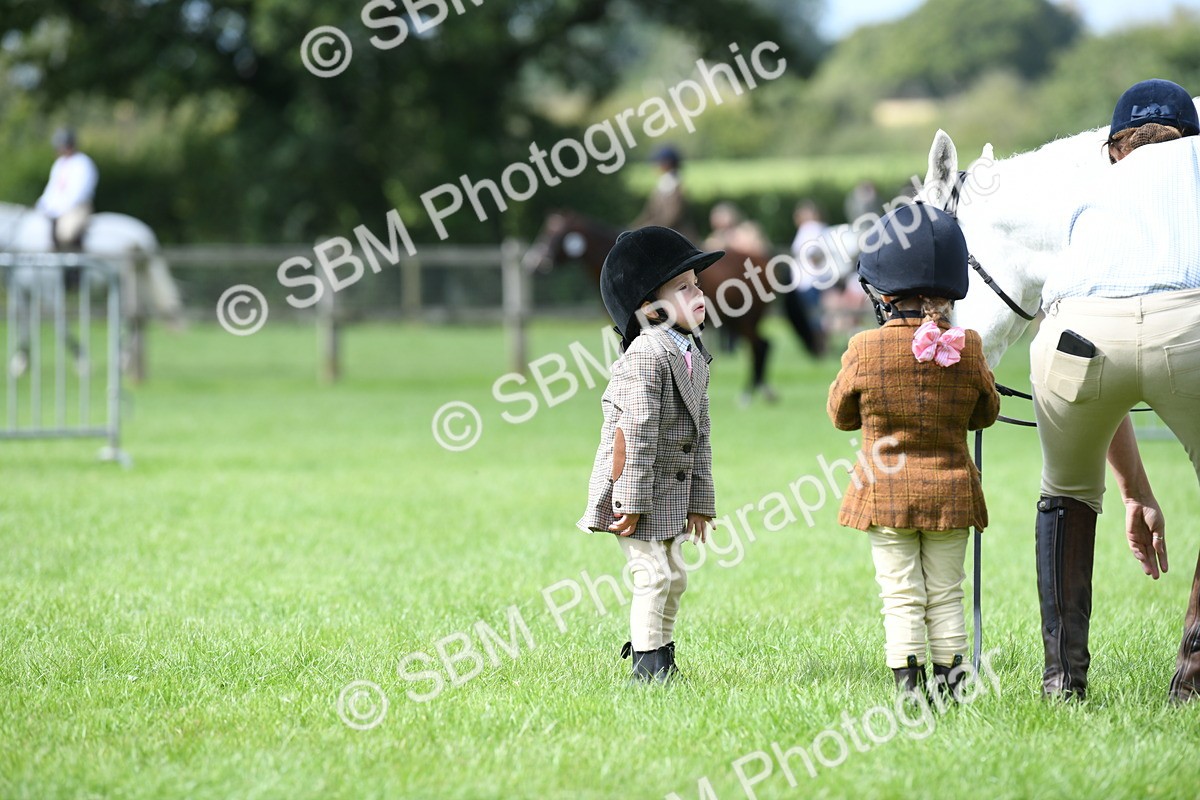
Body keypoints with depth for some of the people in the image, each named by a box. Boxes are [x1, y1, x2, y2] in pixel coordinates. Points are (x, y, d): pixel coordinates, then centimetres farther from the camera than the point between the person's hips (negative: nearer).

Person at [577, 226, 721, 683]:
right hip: (638, 489, -9)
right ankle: (647, 665, -2)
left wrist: (699, 502, 13)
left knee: (673, 576, 14)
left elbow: (699, 434, 14)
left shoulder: (694, 357, 10)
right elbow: (636, 431, -23)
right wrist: (631, 501, -24)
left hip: (673, 491, 9)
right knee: (654, 574, -9)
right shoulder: (647, 355, -19)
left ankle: (663, 660, 24)